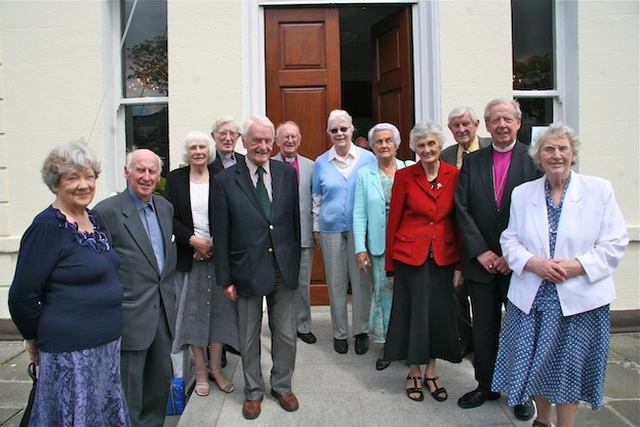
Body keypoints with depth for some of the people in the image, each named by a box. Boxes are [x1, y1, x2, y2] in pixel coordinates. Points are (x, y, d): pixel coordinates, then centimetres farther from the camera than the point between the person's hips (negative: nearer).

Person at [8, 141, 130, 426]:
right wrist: (35, 338, -1)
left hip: (107, 345, 8)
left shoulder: (93, 219, 6)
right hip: (70, 351, -7)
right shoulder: (47, 227, -17)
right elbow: (22, 296, -15)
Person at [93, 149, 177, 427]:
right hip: (131, 316, -6)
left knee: (161, 381, 19)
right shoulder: (106, 211, -12)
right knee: (130, 389, 7)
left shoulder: (165, 207, 9)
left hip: (163, 311, 7)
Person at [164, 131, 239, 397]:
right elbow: (170, 218, -2)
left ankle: (216, 368, 22)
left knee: (218, 310, 6)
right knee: (193, 312, 7)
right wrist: (193, 240, -13)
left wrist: (214, 242, -14)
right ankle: (201, 372, 21)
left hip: (218, 253, 0)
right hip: (189, 255, 0)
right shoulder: (175, 178, 3)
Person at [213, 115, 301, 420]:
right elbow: (221, 234, -5)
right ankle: (253, 391, 37)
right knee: (249, 338, 15)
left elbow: (295, 220, 6)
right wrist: (225, 278, -4)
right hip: (247, 270, -2)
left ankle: (282, 386, 37)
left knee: (286, 335, 14)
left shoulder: (287, 174, 2)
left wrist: (296, 262, 5)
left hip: (284, 268, 2)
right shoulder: (225, 180, -6)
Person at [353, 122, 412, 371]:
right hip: (379, 245, 0)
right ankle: (386, 344, 21)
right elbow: (359, 214, 0)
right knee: (384, 291, 5)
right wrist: (360, 248, -6)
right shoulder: (364, 174, 3)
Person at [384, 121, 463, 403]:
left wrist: (459, 264, -1)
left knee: (440, 312, 10)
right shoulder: (404, 177, -4)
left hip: (444, 257, 2)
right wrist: (391, 265, -1)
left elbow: (459, 221, 1)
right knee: (414, 312, 8)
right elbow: (393, 221, -1)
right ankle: (414, 372, 27)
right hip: (410, 255, -2)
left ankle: (431, 371, 30)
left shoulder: (454, 176, 0)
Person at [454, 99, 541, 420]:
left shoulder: (533, 159, -2)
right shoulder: (472, 162, 6)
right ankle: (485, 386, 29)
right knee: (484, 328, 11)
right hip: (481, 260, 2)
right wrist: (480, 251, -9)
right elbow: (462, 209, 0)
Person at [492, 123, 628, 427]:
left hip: (580, 298, -2)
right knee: (535, 364, 11)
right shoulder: (522, 193, 6)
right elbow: (509, 241, 6)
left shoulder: (599, 190, 0)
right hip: (532, 297, 2)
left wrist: (576, 266, -16)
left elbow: (615, 243, -3)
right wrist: (533, 263, -13)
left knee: (569, 368, 7)